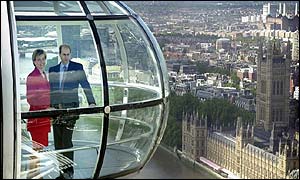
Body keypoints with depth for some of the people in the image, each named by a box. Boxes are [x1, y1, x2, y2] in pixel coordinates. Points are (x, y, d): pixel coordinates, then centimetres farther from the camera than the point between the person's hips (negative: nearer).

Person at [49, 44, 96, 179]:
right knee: (58, 142, 6)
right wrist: (49, 107, 10)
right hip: (56, 109, 4)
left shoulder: (77, 67, 3)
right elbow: (51, 90, 16)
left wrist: (91, 102, -9)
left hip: (70, 108, -4)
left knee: (66, 141, -11)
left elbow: (85, 85, 0)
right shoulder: (52, 70, 13)